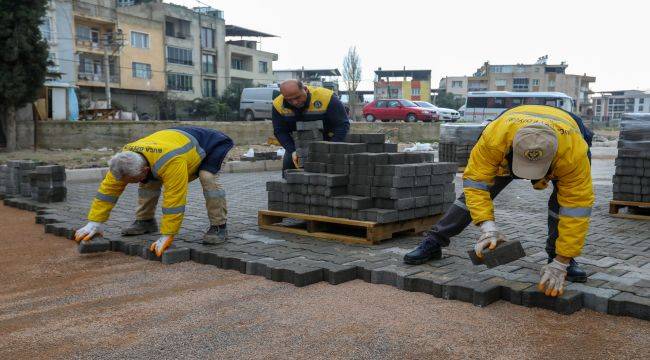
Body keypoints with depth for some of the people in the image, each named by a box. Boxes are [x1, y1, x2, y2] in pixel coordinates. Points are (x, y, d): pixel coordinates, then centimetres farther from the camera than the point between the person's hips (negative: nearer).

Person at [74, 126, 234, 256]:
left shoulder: (170, 163, -46)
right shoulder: (125, 159, -23)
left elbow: (174, 201, -43)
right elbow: (108, 189, -17)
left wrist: (166, 237, -38)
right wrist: (94, 222, -19)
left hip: (207, 145, -6)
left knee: (208, 178, -31)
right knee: (148, 183, -4)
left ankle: (219, 227, -17)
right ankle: (145, 221, 14)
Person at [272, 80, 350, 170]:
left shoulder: (327, 98, -31)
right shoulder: (278, 105, -19)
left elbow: (343, 125, -25)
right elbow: (280, 132, -11)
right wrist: (293, 151, -26)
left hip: (326, 141, -3)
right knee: (287, 167, -2)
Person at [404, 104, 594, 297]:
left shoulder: (574, 151, -45)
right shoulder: (495, 136, -45)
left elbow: (576, 208, -40)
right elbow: (475, 181, -36)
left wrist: (561, 263, -40)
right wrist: (488, 226, -49)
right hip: (506, 156, 1)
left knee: (563, 198, -25)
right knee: (474, 194, -5)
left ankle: (558, 255, -5)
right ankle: (433, 243, 8)